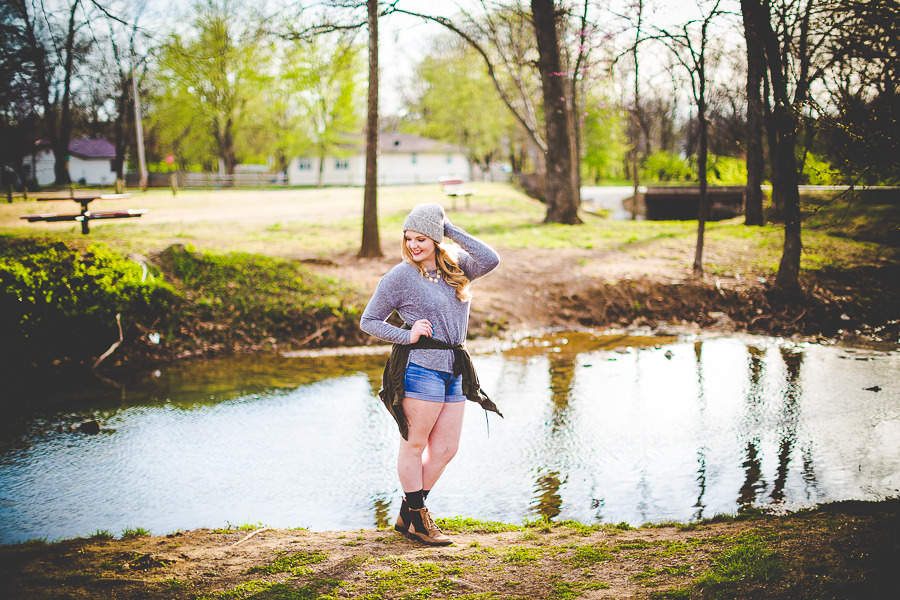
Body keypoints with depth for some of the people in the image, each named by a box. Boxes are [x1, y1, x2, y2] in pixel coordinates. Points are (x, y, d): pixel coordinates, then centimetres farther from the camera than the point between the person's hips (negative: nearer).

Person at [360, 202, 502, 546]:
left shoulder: (456, 266, 8)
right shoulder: (400, 276, -6)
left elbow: (491, 260, -11)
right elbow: (368, 322, -1)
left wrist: (452, 230, -9)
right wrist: (407, 336, -14)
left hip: (454, 372, 6)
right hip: (420, 368, -6)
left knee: (446, 449, 10)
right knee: (414, 445, 2)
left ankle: (408, 514, 23)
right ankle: (415, 519, 16)